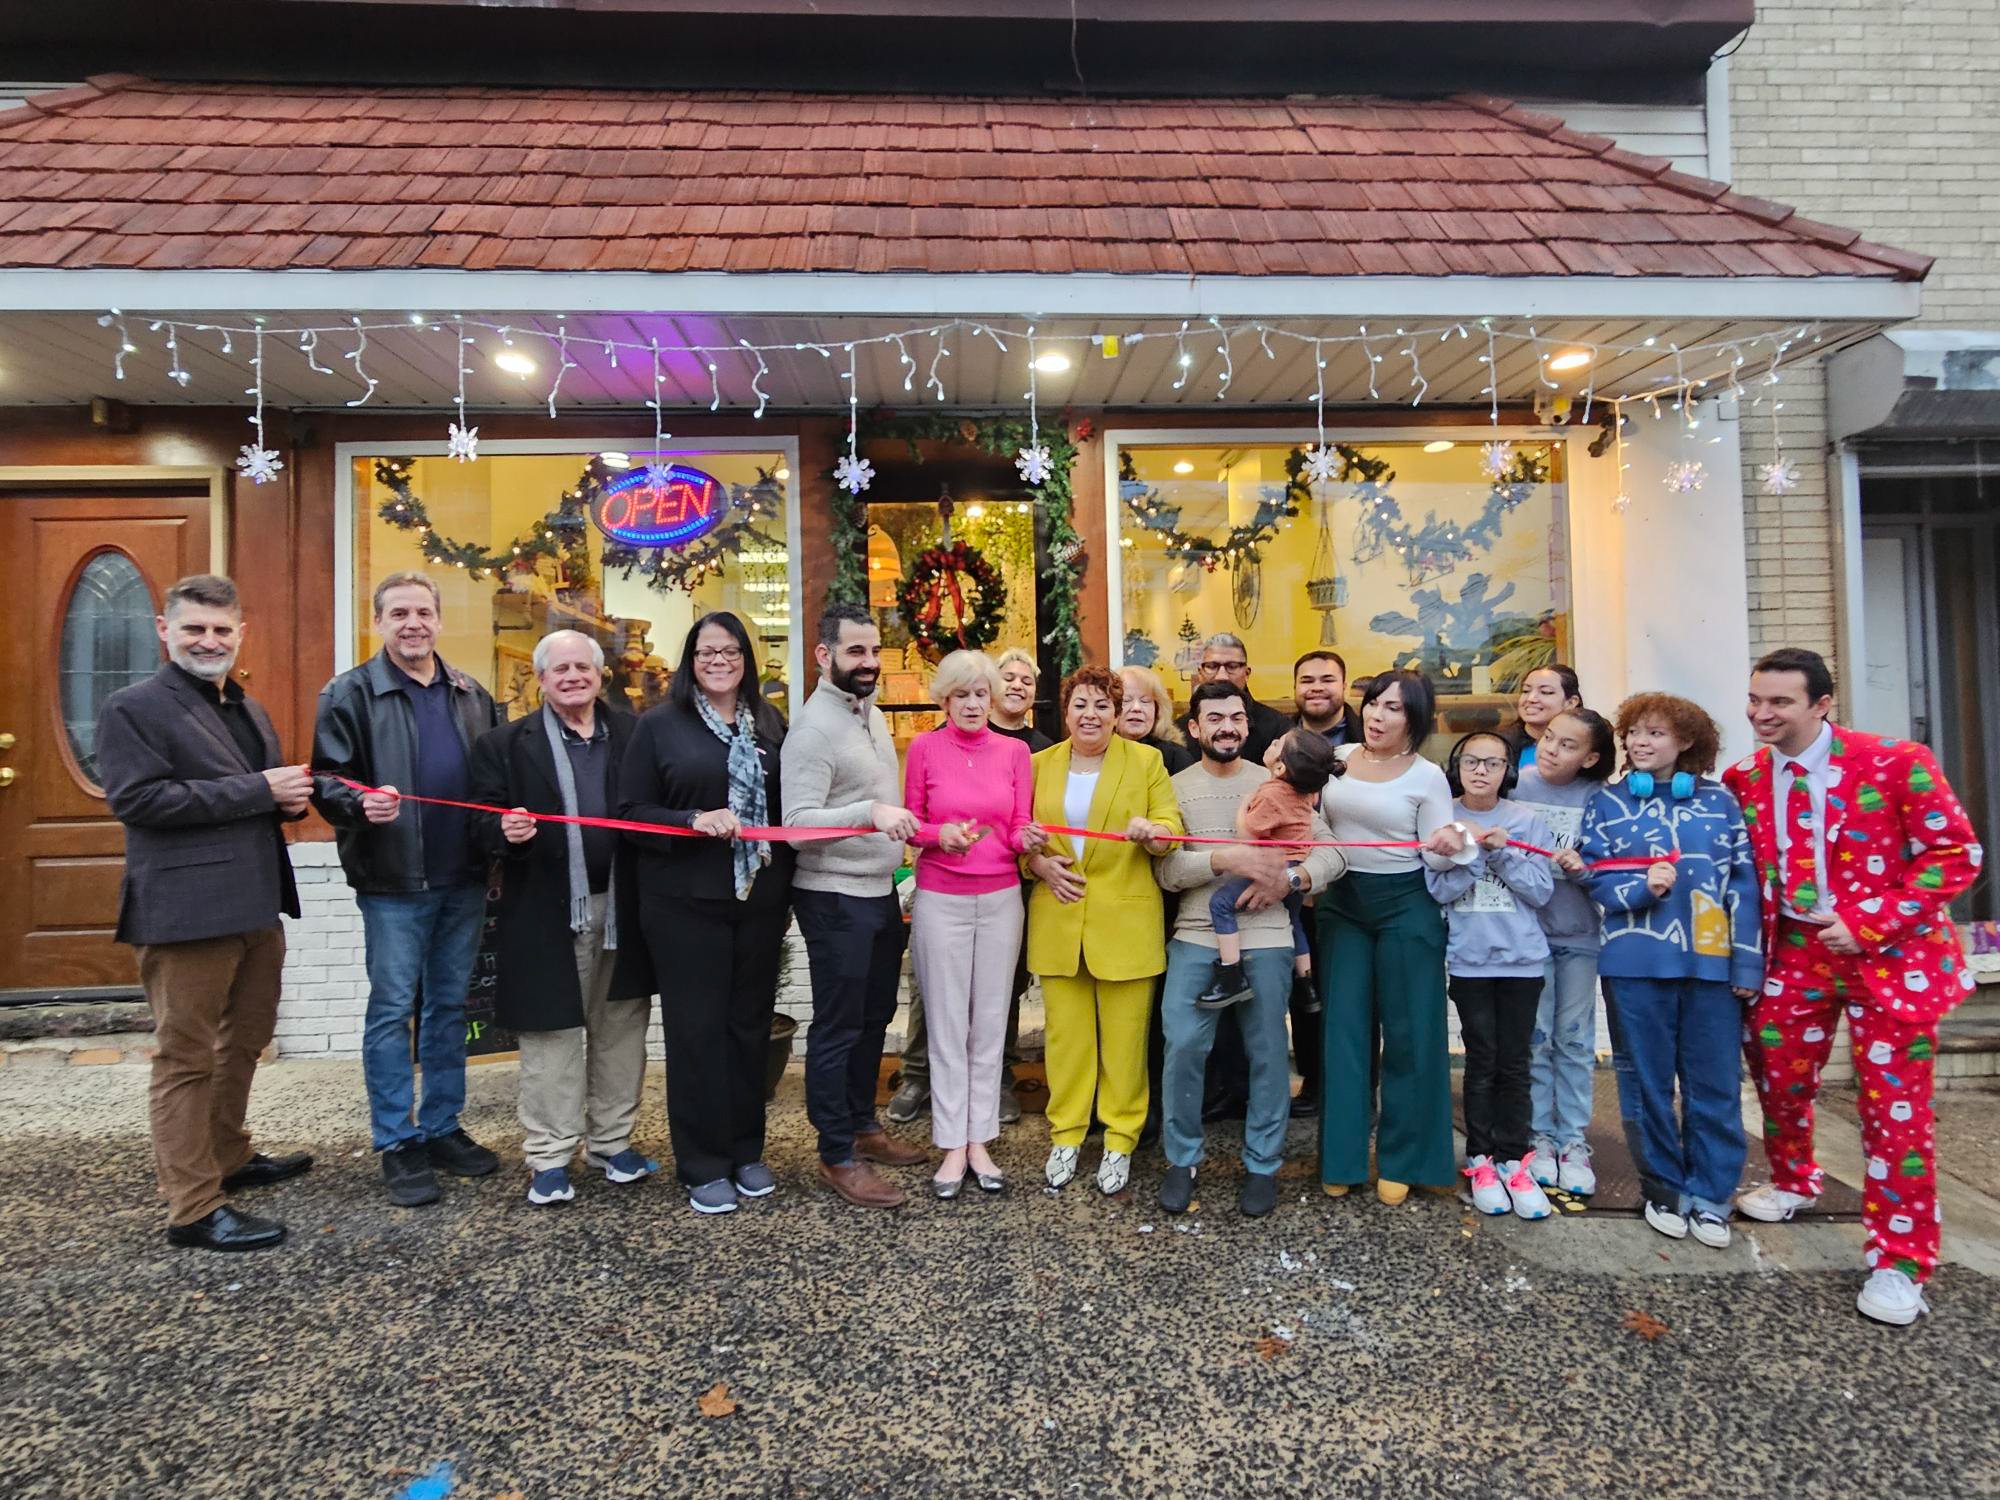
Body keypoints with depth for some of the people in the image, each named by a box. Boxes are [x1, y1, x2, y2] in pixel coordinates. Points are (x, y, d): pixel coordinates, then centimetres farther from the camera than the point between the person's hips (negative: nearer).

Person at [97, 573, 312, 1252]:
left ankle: (228, 1160, 37)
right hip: (187, 911, -8)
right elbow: (136, 797, -19)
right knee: (187, 1058, 1)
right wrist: (257, 790, -19)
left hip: (255, 908, 8)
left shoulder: (250, 711, 18)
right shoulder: (133, 708, -6)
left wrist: (291, 796, 2)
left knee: (243, 1043, 20)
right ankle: (194, 1209, 10)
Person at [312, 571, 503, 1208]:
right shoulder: (350, 693, -3)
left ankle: (442, 1128, 26)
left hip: (463, 879, 5)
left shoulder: (473, 695, 11)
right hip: (393, 881, -4)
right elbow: (326, 778, -7)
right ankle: (397, 1144, 16)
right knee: (393, 1010, 4)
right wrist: (361, 803, -26)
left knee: (449, 1007, 13)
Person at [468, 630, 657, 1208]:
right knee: (551, 1036, 5)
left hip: (620, 910, 2)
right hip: (548, 915, -2)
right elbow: (484, 824, -1)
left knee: (619, 1030, 12)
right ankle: (549, 1157, 18)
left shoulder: (634, 735, 7)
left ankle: (612, 1140, 28)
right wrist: (505, 831, -23)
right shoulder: (505, 744, 3)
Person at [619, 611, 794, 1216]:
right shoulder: (659, 725, -1)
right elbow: (631, 812, -4)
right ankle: (703, 1166, 16)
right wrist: (695, 821, -20)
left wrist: (786, 892, 11)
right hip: (686, 902, -3)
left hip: (758, 900, 4)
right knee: (697, 1029, 3)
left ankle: (746, 1152, 26)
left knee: (750, 1025, 11)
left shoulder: (769, 727, 10)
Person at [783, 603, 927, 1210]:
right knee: (838, 1027, 3)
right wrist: (869, 812, -35)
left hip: (880, 892, 9)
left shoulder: (873, 713, 10)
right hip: (836, 899, -8)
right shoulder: (814, 728, -17)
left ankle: (862, 1124, 35)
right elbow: (797, 822, -24)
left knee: (874, 1017, 19)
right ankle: (837, 1155, 16)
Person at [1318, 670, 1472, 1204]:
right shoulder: (1335, 758, 4)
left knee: (1408, 1032, 3)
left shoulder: (1427, 777, -5)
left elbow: (1437, 856, -4)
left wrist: (1452, 844, -27)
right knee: (1344, 1030, 6)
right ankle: (1341, 1157, 17)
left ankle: (1401, 1160, 18)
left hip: (1406, 908, -3)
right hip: (1342, 905, 3)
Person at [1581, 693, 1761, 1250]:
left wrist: (1748, 963, -1)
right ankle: (1663, 1187, 23)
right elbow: (1596, 877, 2)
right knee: (1648, 1082, 8)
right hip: (1637, 961, 0)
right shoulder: (1608, 802, 5)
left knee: (1714, 1084, 5)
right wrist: (1642, 887, -18)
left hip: (1711, 961, 1)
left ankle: (1708, 1194, 20)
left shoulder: (1719, 800, 6)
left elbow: (1743, 883, 4)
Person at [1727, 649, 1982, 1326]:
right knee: (1779, 1079, 14)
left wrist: (1869, 923, -18)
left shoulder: (1895, 763, -13)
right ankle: (1793, 1182, 42)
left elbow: (1956, 854, -12)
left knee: (1895, 1106, 0)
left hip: (1888, 955, -4)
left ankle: (1900, 1262, 14)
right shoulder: (1744, 780, 1)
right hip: (1794, 952, 5)